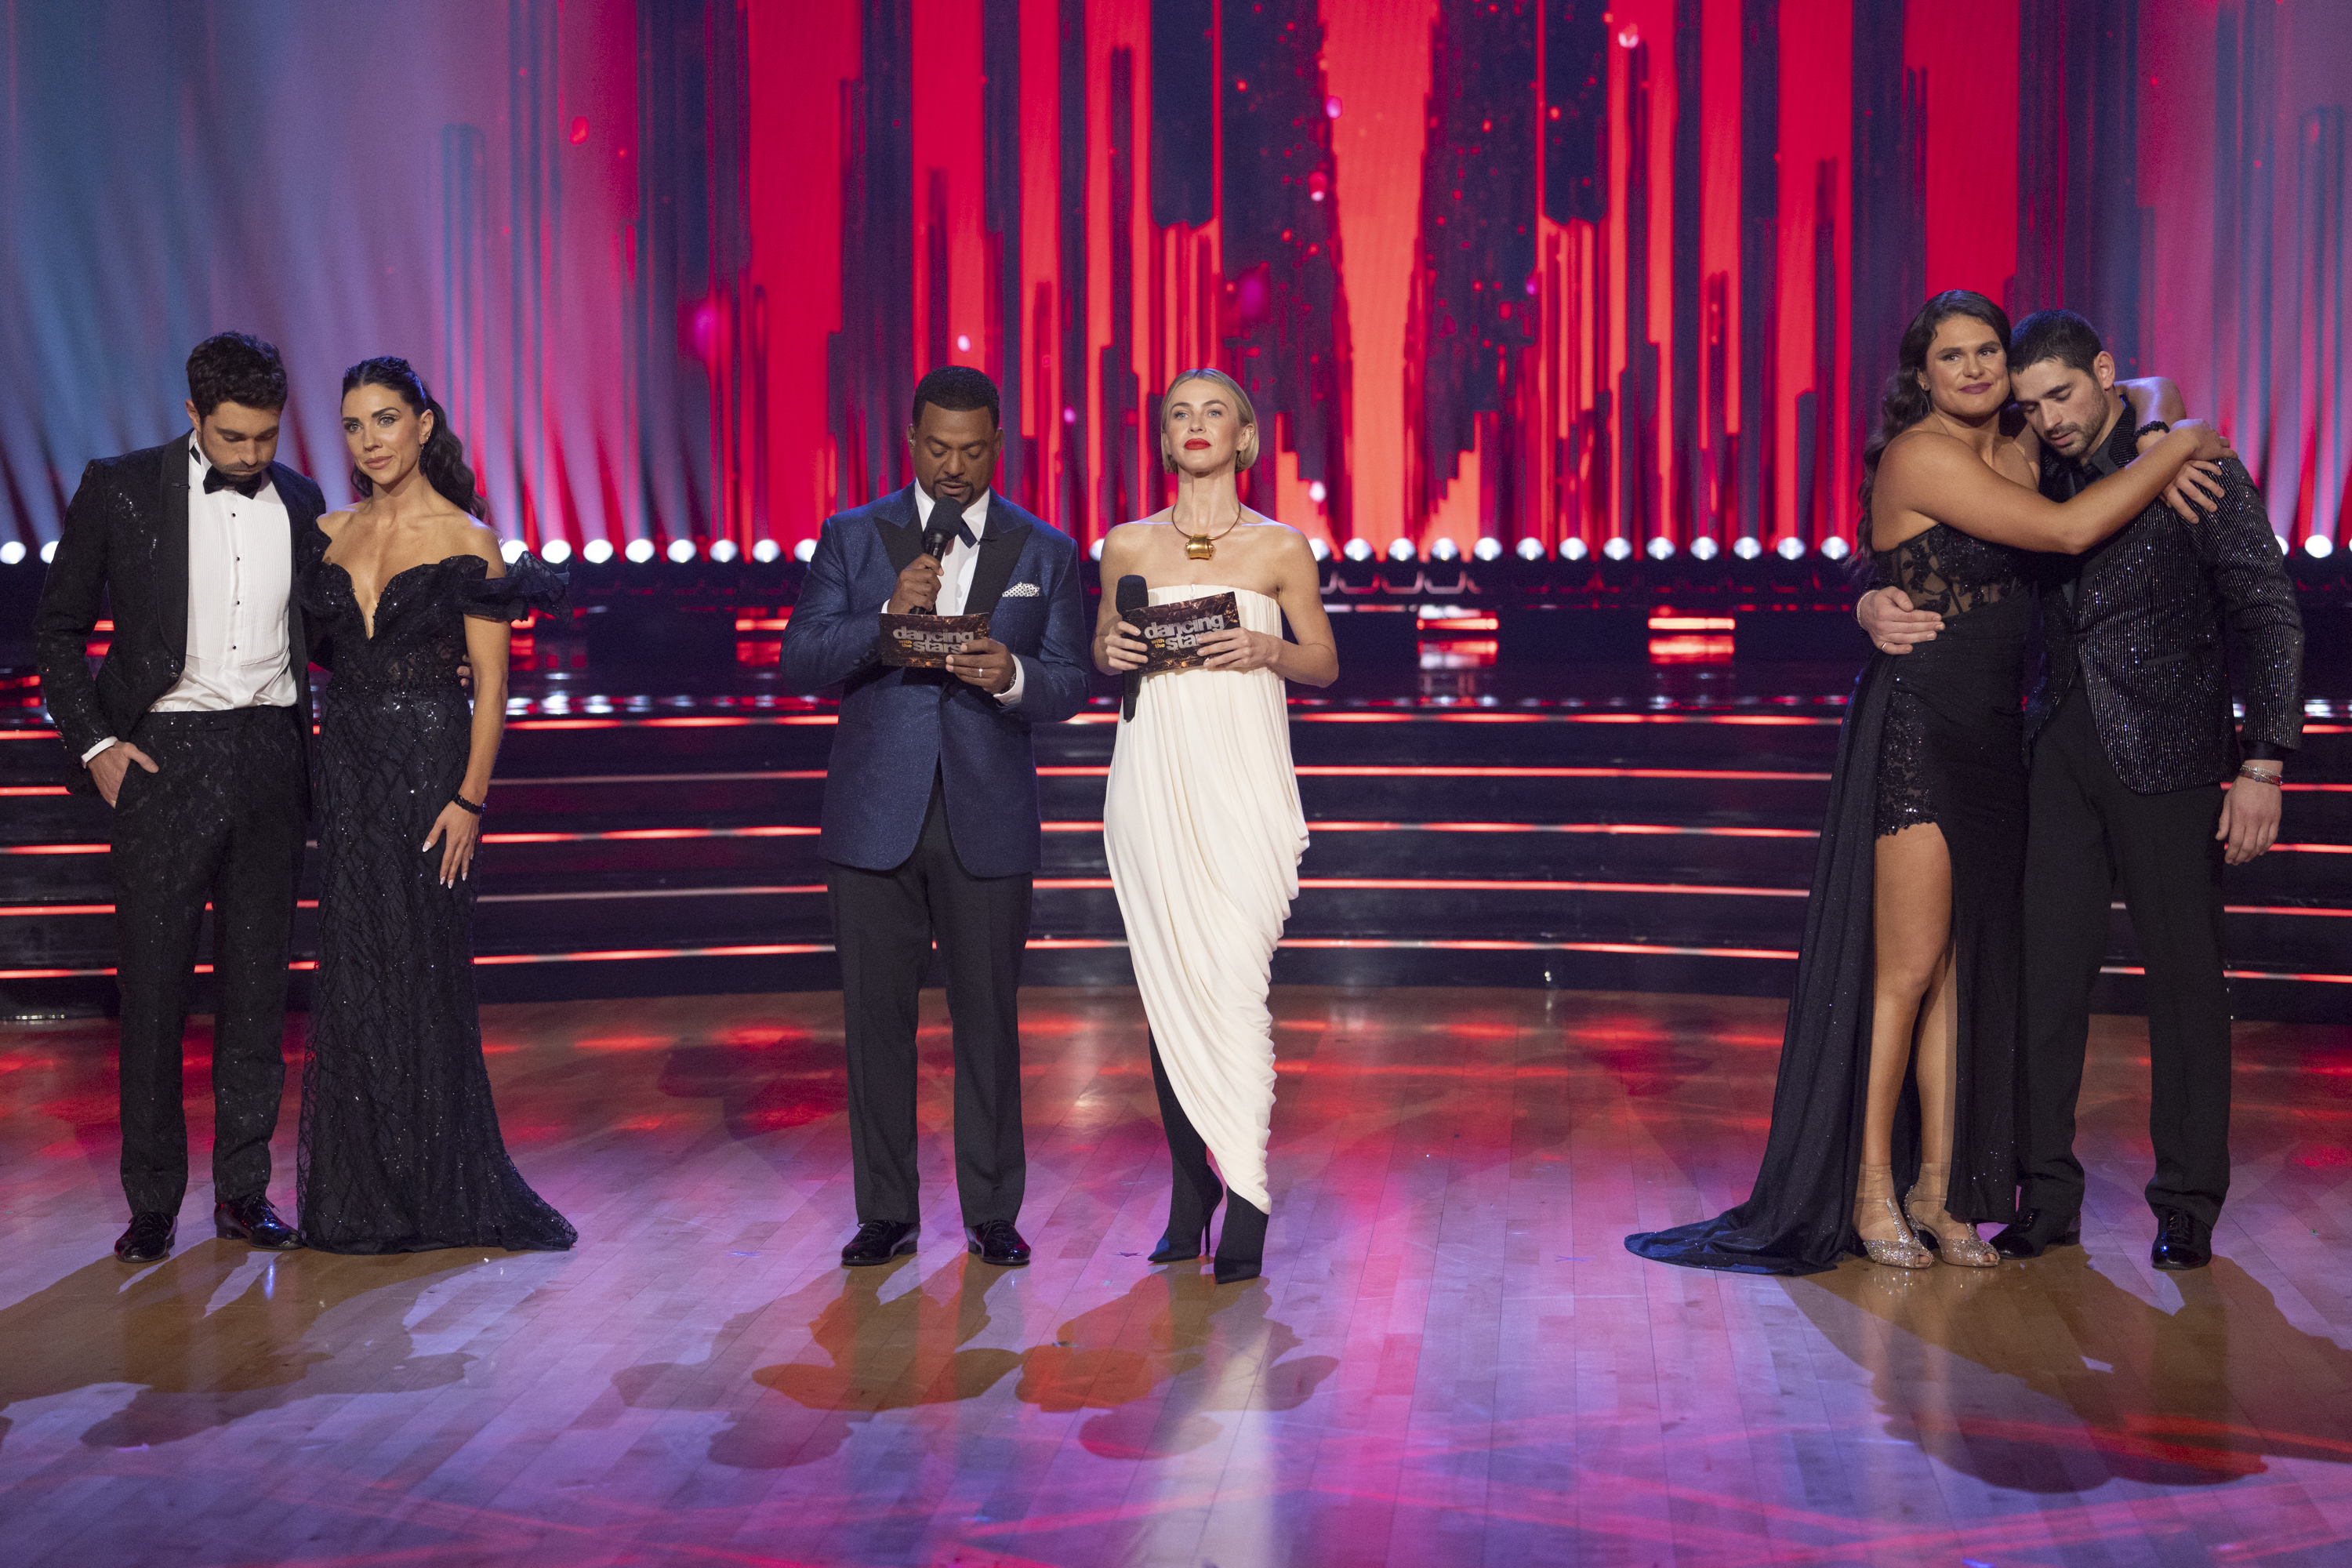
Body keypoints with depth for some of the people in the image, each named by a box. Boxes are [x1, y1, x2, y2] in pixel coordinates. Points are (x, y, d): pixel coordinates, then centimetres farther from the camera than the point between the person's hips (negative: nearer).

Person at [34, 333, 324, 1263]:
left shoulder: (299, 502, 8)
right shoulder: (121, 490, -1)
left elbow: (323, 631, 18)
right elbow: (58, 627, 4)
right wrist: (94, 743, -4)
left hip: (270, 757, 3)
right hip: (165, 757, -3)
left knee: (259, 981, 7)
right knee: (154, 983, 1)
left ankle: (244, 1189, 17)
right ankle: (153, 1202, 13)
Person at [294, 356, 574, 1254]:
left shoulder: (466, 541, -4)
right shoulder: (330, 535, 10)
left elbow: (491, 685, -8)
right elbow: (318, 644, 16)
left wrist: (469, 798, -15)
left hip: (429, 767, -5)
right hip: (346, 768, 5)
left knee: (424, 970, 1)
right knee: (353, 972, 7)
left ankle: (436, 1190, 14)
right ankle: (362, 1194, 18)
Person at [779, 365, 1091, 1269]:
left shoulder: (1046, 551, 6)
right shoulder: (852, 537, 6)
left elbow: (1070, 685, 2)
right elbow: (800, 661, -2)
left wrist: (1012, 677, -19)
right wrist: (887, 618, -17)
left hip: (988, 821, 0)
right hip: (876, 818, 1)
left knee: (988, 1018, 4)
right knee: (876, 1017, 5)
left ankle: (993, 1213, 16)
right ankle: (886, 1213, 17)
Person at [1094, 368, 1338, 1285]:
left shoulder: (1281, 548, 3)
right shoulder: (1128, 547, 8)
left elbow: (1325, 665, 11)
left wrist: (1269, 650, -9)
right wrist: (1110, 652, -3)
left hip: (1243, 783, -2)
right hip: (1154, 781, 3)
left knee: (1234, 982, -11)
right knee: (1165, 987, 5)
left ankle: (1246, 1206, -6)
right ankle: (1190, 1189, 17)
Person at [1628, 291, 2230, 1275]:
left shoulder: (2019, 456, 13)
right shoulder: (1920, 457, -11)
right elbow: (2069, 531, -16)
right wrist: (2179, 449, -4)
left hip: (1990, 741, 8)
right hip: (1916, 728, -8)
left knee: (1965, 967, 7)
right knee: (1908, 967, -5)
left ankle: (1939, 1188, 14)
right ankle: (1871, 1189, 7)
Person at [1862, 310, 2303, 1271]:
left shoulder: (2194, 470, -5)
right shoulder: (2034, 481, 7)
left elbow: (2270, 618, -6)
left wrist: (2262, 765, -12)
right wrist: (1878, 608, -12)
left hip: (2167, 758, -4)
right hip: (2062, 751, 4)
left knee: (2184, 975, 3)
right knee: (2047, 968, 2)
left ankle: (2188, 1206, 14)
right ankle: (2047, 1195, 12)